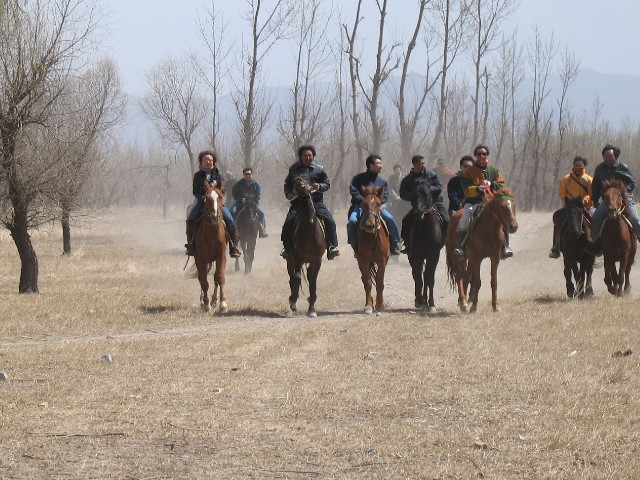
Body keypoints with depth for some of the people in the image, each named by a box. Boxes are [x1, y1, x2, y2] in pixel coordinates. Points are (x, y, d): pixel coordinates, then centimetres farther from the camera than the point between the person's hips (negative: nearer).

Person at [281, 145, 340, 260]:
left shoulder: (319, 168, 5)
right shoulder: (294, 169, 9)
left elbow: (327, 183, 10)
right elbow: (287, 184, 19)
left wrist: (320, 187, -12)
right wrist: (288, 193, -1)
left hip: (316, 202, -1)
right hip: (297, 202, 1)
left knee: (329, 221, -15)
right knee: (288, 223, -14)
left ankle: (332, 247, -8)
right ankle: (287, 248, 3)